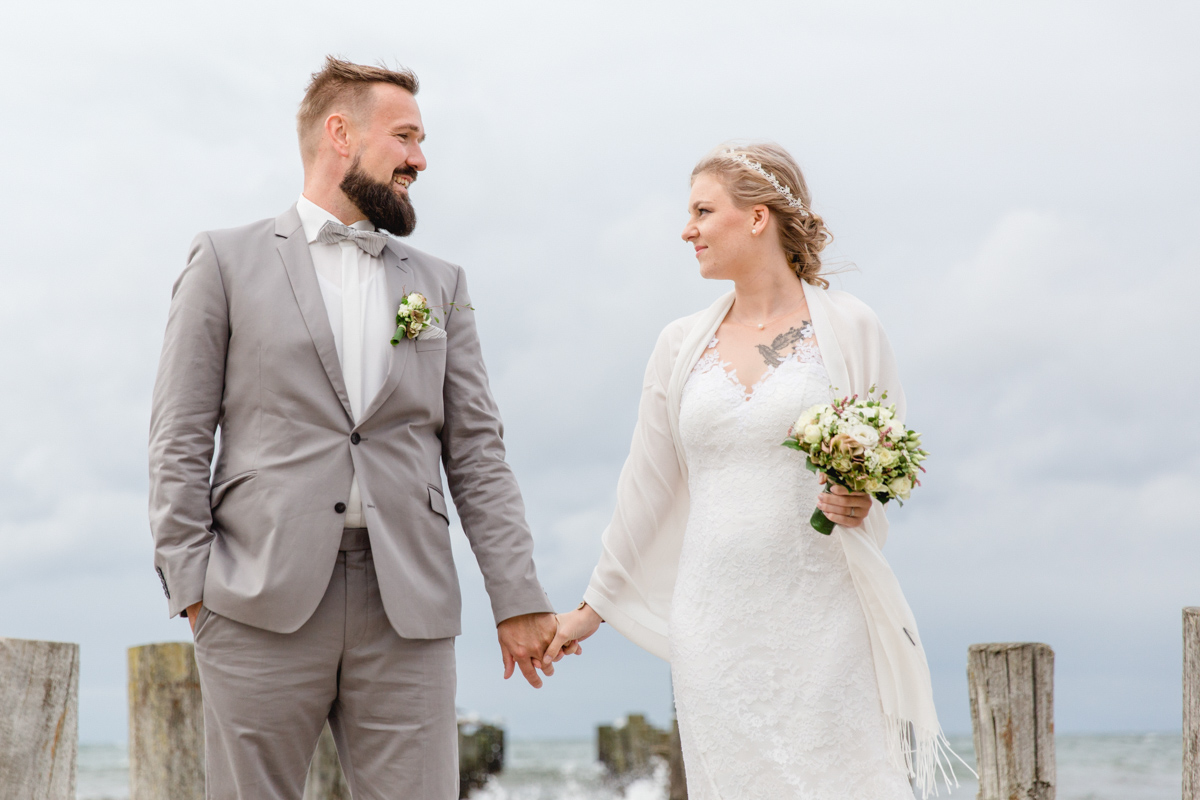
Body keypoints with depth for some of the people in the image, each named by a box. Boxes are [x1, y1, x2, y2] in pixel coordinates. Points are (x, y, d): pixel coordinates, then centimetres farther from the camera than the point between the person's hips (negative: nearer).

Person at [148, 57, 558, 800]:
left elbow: (476, 450, 13)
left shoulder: (440, 284, 18)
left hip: (407, 605, 2)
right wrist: (191, 582, -6)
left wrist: (518, 597, 5)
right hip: (264, 600, -2)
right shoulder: (227, 262, 9)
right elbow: (180, 439, 4)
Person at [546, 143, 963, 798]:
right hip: (716, 618, 3)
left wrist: (860, 505, -16)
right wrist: (594, 606, 22)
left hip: (820, 614, -3)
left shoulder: (848, 327, 1)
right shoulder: (681, 344, 10)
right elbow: (646, 486, 18)